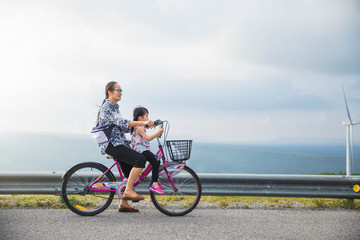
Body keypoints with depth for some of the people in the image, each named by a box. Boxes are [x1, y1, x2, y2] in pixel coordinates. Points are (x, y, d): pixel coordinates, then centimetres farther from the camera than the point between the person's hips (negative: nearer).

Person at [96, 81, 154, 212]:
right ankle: (128, 191, -19)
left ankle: (124, 203, 13)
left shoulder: (114, 107, 21)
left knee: (131, 173, 7)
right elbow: (122, 122, -23)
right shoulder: (107, 107, -10)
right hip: (111, 144, -10)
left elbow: (123, 127, 20)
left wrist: (142, 126, 9)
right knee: (140, 159, -23)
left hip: (117, 144, 10)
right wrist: (142, 122, -28)